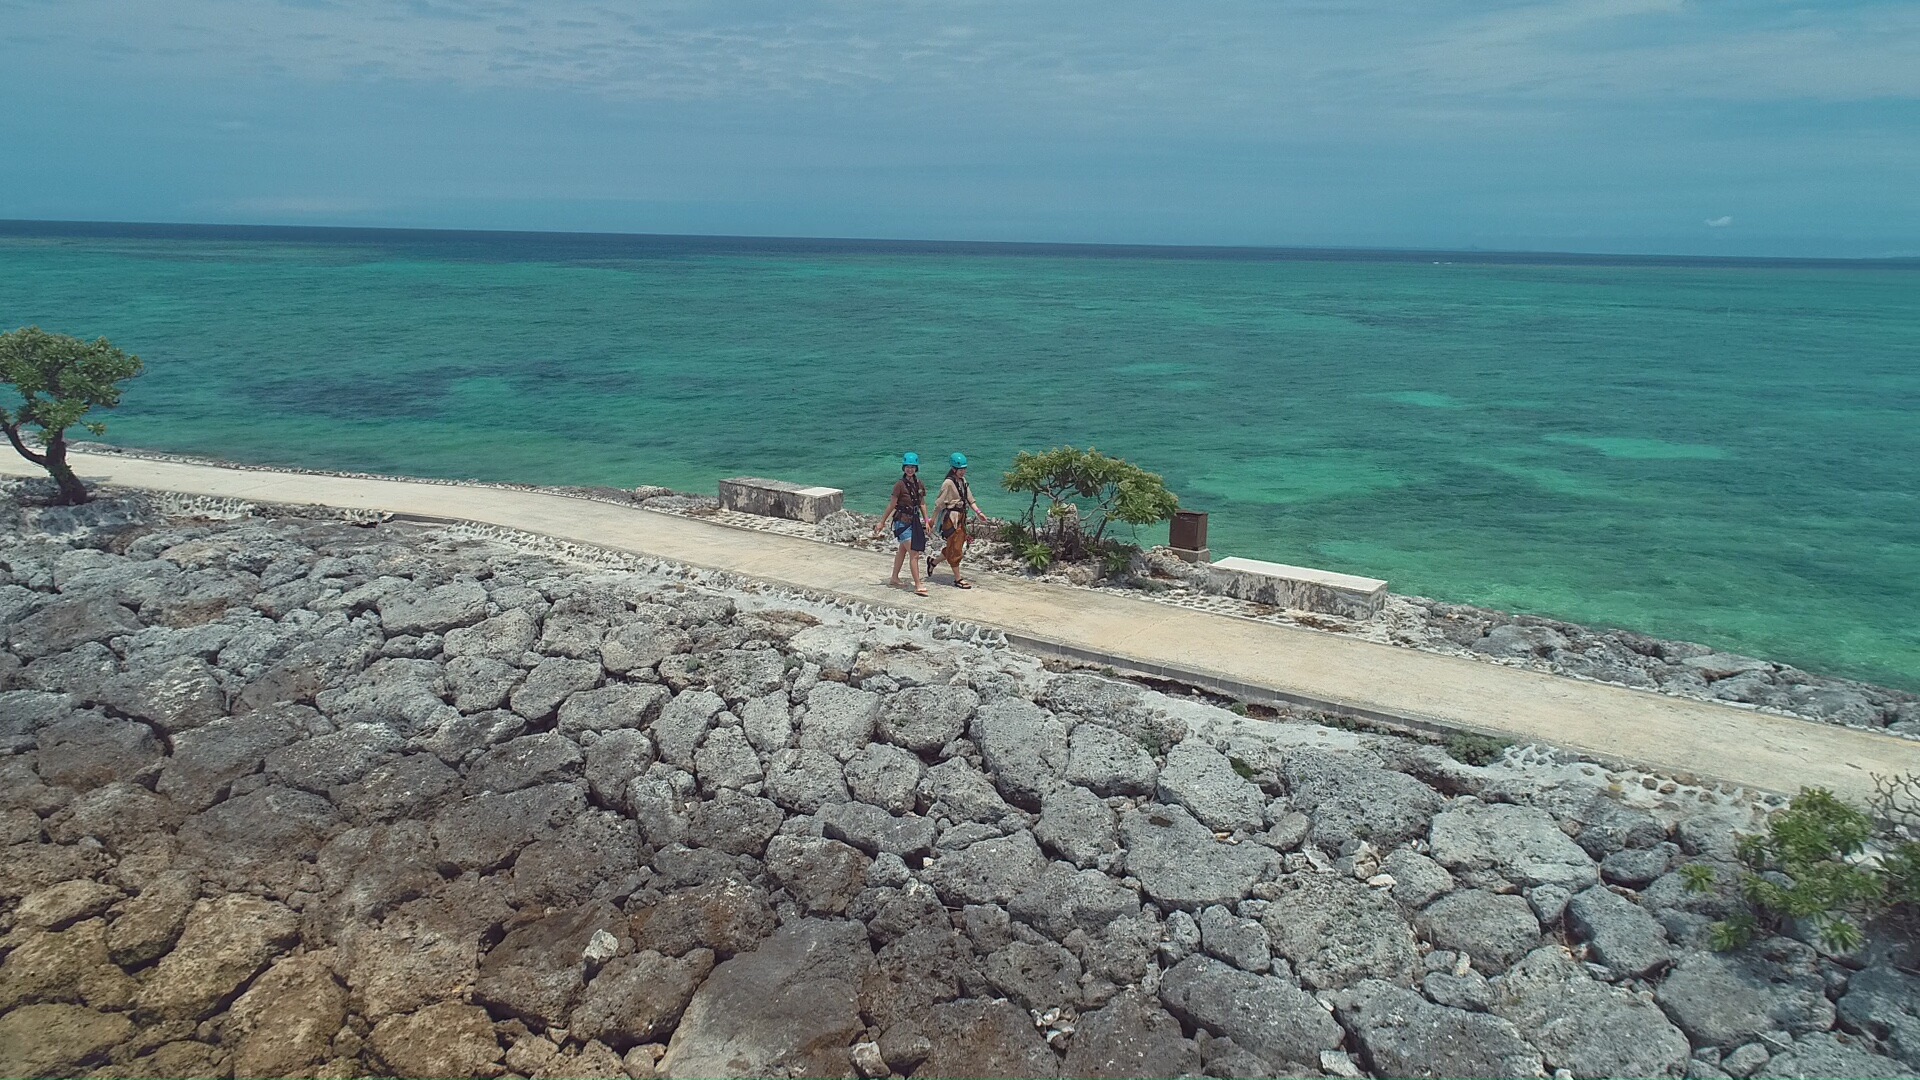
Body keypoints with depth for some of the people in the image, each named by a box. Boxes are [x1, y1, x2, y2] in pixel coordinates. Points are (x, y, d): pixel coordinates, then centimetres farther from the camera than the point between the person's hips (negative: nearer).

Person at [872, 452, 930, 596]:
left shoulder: (919, 484, 5)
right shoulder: (900, 484, -13)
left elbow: (922, 504, 14)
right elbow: (892, 505, -10)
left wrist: (926, 521, 10)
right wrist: (882, 522, -7)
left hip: (914, 520, 7)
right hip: (903, 521, -7)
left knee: (902, 550, 19)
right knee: (914, 554, -10)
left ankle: (894, 578, 33)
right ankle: (918, 585, -6)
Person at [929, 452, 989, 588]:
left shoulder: (963, 480, 9)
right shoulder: (948, 483, -16)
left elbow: (969, 499, 13)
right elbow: (939, 503, -14)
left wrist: (979, 512, 1)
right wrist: (932, 522, -12)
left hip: (961, 518, 9)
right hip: (951, 518, -9)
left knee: (958, 547, 15)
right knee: (955, 549, -1)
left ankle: (933, 561, 33)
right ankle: (958, 580, 8)